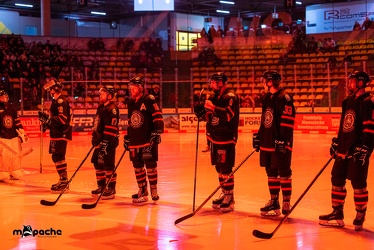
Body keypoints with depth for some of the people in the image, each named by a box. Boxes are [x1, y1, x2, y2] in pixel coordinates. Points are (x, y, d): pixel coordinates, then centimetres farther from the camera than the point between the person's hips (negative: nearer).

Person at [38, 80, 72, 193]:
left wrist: (47, 118, -27)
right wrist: (47, 121, 18)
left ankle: (64, 183, -8)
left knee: (58, 157, -11)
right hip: (57, 133, 11)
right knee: (57, 157, 16)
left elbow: (62, 119, -26)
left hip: (61, 134, -11)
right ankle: (63, 181, 25)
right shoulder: (56, 101, 16)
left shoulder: (61, 101, -17)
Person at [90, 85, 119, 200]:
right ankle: (101, 186, 28)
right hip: (100, 142, 10)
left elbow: (111, 127, -22)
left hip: (108, 142, -10)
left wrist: (105, 141, -25)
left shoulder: (112, 109, -15)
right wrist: (95, 139, 23)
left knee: (108, 165, -5)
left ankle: (111, 190, 4)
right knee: (97, 163, 16)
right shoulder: (101, 107, 15)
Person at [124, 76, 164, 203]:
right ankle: (142, 192, 19)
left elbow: (158, 117, -12)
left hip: (148, 140, -7)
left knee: (150, 165, -3)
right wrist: (127, 137, 20)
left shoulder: (148, 100, -8)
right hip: (135, 141, 7)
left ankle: (154, 191, 8)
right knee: (137, 167, 9)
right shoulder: (130, 103, 15)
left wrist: (157, 132, -18)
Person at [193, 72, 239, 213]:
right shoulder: (213, 97, 13)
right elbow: (207, 117, 17)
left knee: (226, 169, -7)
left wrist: (213, 107, -27)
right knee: (219, 168, 14)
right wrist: (200, 111, -2)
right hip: (214, 138, 9)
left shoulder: (230, 97, -12)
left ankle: (230, 200, 1)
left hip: (226, 139, -8)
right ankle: (224, 195, 26)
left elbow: (229, 115, -26)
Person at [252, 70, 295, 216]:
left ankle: (286, 203, 8)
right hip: (268, 143, 9)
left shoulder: (284, 98, -14)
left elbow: (287, 121, -19)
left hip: (280, 144, -9)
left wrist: (283, 141, -22)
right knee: (271, 174, 14)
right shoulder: (267, 98, 14)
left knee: (284, 174, 0)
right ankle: (274, 202, 23)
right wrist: (258, 136, 19)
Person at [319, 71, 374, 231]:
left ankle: (360, 216, 10)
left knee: (358, 183, -3)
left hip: (358, 151, -9)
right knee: (337, 179, 11)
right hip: (343, 150, 9)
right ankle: (337, 214, 21)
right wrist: (337, 142, 20)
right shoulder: (347, 102, 15)